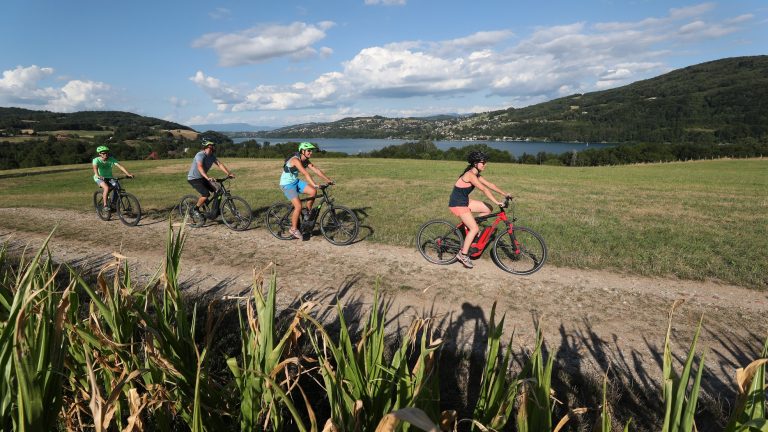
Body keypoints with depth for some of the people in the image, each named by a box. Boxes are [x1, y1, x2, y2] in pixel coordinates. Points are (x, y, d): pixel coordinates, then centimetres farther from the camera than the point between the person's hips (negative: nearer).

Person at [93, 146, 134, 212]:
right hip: (100, 178, -3)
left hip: (109, 177, 4)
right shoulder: (96, 160, -15)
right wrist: (98, 176, -55)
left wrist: (128, 174, -33)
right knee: (106, 188, -32)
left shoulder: (111, 159, -8)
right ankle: (105, 206, -20)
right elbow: (95, 168, -34)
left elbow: (120, 166, -18)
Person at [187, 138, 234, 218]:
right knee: (206, 194, -25)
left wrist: (229, 173, -20)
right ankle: (195, 210, -2)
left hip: (202, 178, 8)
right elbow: (199, 167, -42)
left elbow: (219, 164, -5)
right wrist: (208, 178, -58)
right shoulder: (200, 155, -26)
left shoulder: (212, 156, 0)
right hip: (194, 178, -8)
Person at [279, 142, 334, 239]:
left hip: (295, 181, 8)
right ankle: (294, 228, 2)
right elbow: (305, 173, -36)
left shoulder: (306, 161, 0)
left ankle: (307, 214, 7)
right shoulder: (296, 160, -25)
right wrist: (314, 184, -45)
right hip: (287, 184, -8)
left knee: (313, 191, -12)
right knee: (298, 206, -17)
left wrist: (328, 180, -9)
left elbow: (316, 170, -2)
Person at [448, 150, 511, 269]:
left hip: (465, 201, 9)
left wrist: (505, 194, 4)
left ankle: (470, 227, 17)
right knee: (475, 229, -11)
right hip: (457, 204, -9)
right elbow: (484, 189, -28)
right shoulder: (470, 175, -22)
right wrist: (497, 202, -29)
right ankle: (463, 254, 0)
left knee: (488, 208, 9)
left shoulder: (476, 174, 7)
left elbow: (490, 184, 9)